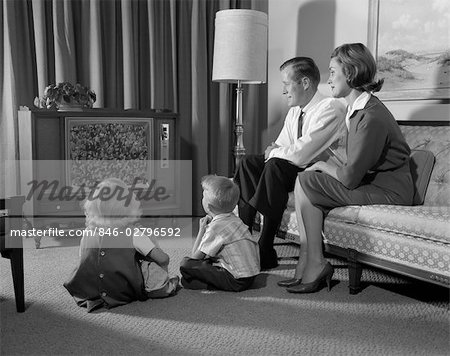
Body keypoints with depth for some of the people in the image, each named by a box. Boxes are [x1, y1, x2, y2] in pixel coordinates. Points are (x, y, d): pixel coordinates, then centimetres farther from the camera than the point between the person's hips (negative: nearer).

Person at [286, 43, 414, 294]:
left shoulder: (371, 117, -21)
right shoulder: (358, 108, 11)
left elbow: (350, 178, -21)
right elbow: (355, 167, 13)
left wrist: (321, 166, -4)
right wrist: (326, 166, -1)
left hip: (388, 193, -10)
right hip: (374, 184, 10)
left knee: (306, 182, -14)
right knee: (310, 181, 4)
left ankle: (315, 264, -7)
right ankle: (310, 265, 1)